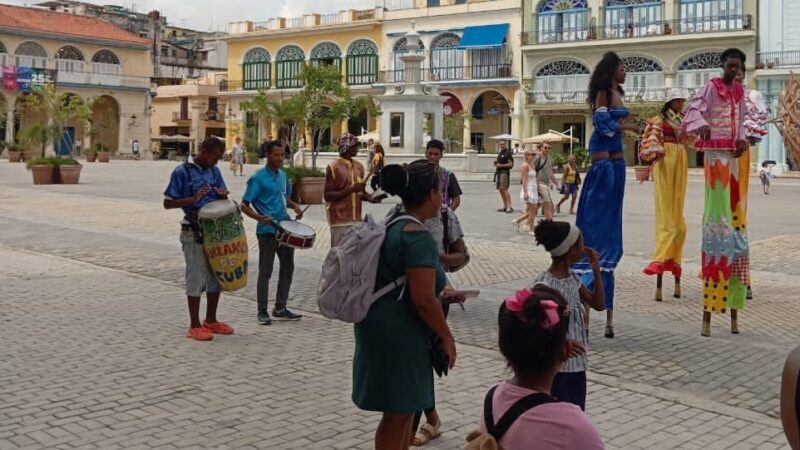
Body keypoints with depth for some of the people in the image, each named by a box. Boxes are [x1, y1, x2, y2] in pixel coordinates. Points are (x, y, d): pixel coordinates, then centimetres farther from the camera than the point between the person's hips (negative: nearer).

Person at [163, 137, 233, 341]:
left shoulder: (214, 171, 8)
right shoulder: (182, 172, -10)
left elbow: (222, 197, 17)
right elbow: (167, 203, -10)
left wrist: (222, 194, -7)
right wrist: (193, 199, -23)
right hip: (193, 233, -7)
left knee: (216, 276, 13)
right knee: (197, 278, -2)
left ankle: (211, 320, 26)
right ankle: (194, 326, 7)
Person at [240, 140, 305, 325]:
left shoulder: (282, 175, 10)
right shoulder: (258, 178, -11)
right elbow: (244, 205, -12)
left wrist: (294, 206, 4)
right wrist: (259, 218, -28)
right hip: (267, 230, -7)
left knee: (288, 267, 12)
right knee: (265, 271, 0)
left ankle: (281, 308, 23)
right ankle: (262, 311, 10)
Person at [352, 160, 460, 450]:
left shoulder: (392, 225, 9)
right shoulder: (418, 236, -21)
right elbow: (422, 300, -25)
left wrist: (440, 294, 24)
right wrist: (446, 337, -12)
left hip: (386, 328, 10)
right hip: (399, 334, -10)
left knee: (404, 408, 24)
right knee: (397, 413, 4)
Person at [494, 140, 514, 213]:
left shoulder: (508, 152, -9)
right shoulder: (500, 153, 18)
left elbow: (510, 164, -15)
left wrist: (501, 165, -18)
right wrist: (496, 163, 7)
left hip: (505, 172, -9)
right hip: (498, 172, 9)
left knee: (504, 190, -15)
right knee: (500, 190, 11)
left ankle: (509, 207, -17)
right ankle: (505, 207, 18)